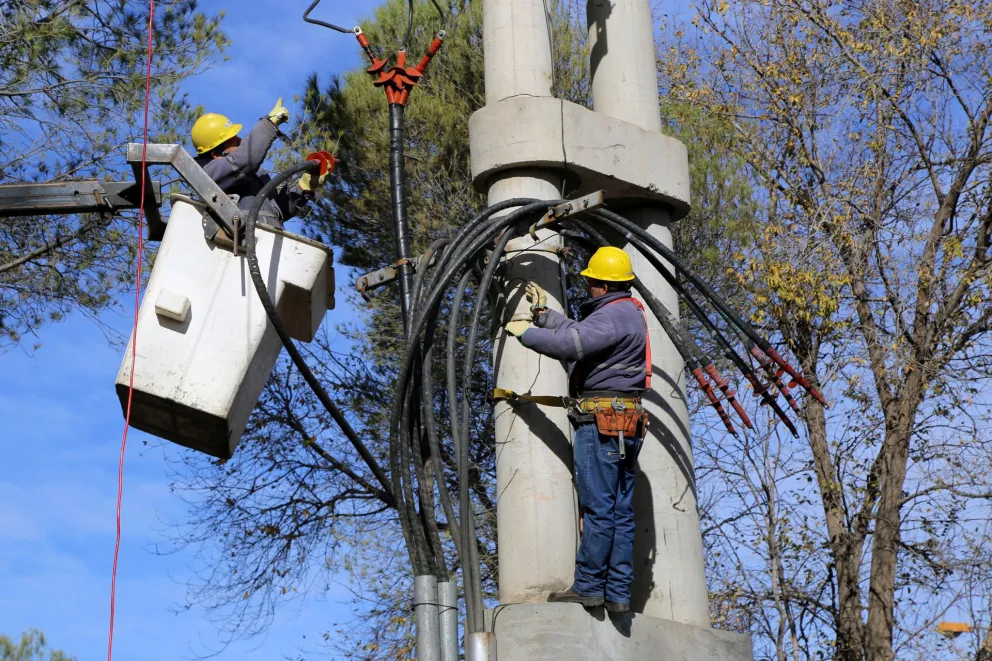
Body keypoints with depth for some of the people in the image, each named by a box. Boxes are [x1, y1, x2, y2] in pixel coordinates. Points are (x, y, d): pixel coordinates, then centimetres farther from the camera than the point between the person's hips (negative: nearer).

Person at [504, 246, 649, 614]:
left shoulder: (613, 315, -12)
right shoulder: (628, 313, 21)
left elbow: (571, 345, -22)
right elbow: (580, 335, 29)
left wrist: (525, 333, -8)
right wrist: (544, 314, 32)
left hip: (602, 421, -10)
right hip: (626, 424, 10)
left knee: (597, 508, -7)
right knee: (621, 511, 7)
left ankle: (588, 586, -4)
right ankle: (619, 593, 8)